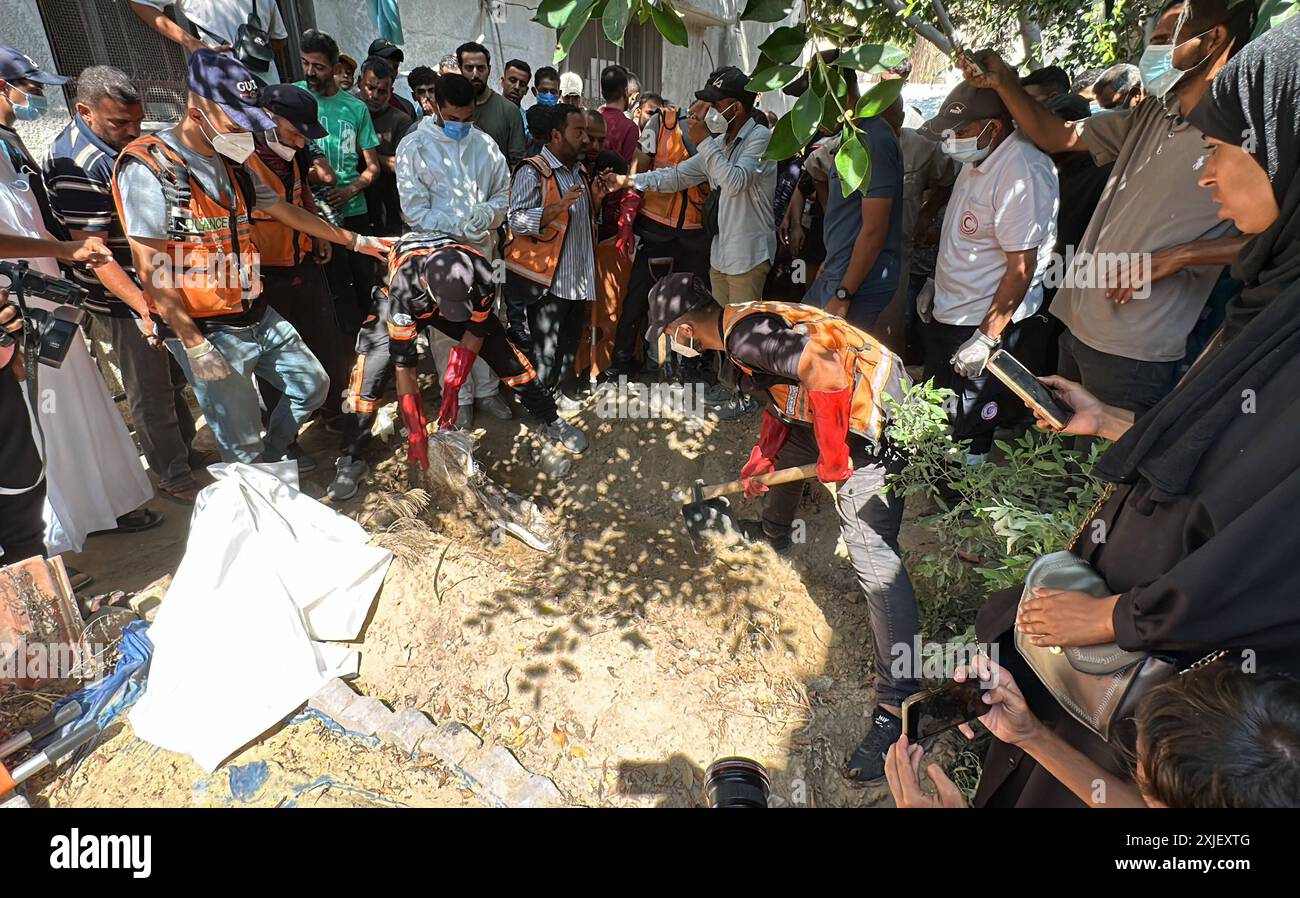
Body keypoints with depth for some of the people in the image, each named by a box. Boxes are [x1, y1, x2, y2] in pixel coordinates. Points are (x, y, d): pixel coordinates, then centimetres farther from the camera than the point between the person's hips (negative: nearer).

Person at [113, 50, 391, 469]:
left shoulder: (232, 162, 9)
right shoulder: (148, 166, -15)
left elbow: (285, 210, 21)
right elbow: (151, 268, -17)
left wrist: (356, 241, 23)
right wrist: (195, 345, -18)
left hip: (259, 318, 8)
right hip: (209, 333, -8)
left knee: (312, 385, 18)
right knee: (242, 446, 2)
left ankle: (270, 463, 37)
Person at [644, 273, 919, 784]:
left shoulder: (745, 337, -23)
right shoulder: (742, 325, 10)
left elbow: (824, 374, -35)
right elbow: (782, 395, 20)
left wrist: (833, 459, -23)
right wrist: (761, 459, 22)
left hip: (872, 420, -11)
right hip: (830, 409, 11)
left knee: (873, 560, -14)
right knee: (785, 454, 33)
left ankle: (897, 705, -6)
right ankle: (774, 535, 63)